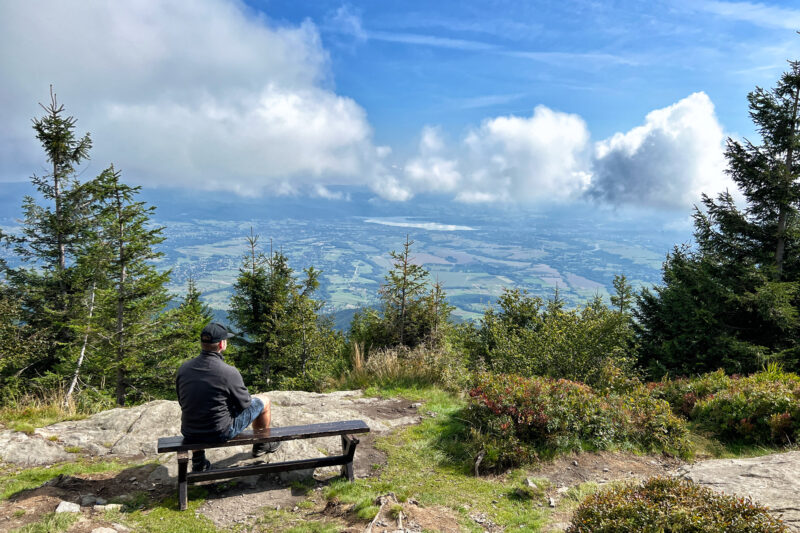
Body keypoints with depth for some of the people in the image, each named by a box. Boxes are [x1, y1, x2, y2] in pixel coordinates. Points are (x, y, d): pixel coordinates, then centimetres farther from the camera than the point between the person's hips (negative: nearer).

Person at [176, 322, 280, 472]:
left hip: (189, 434, 5)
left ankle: (198, 460, 33)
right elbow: (245, 403, -8)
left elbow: (183, 402, 8)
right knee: (263, 403, 14)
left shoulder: (183, 368, -7)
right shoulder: (229, 372, -23)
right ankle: (262, 445, 38)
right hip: (221, 434, -5)